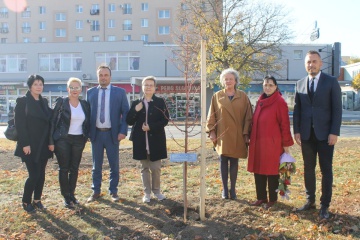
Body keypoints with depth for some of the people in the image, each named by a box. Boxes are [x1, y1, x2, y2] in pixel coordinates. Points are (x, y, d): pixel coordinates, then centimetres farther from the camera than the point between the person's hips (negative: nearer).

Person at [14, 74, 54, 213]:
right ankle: (26, 202, 12)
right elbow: (20, 125, -12)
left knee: (41, 174, 9)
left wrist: (51, 142, 4)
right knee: (34, 174, -6)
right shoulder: (22, 101, -6)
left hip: (43, 145, 6)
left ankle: (37, 200, 23)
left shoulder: (44, 102, 11)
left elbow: (49, 123, 11)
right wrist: (25, 144, -18)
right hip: (30, 145, -5)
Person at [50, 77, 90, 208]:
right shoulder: (61, 102, -5)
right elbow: (53, 121, -6)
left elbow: (87, 122, 13)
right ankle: (66, 196, 11)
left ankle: (72, 194, 21)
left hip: (78, 140, 4)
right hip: (63, 140, -3)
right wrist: (51, 141, -9)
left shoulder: (85, 104, 6)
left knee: (74, 168, 10)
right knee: (64, 168, 2)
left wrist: (86, 137, 3)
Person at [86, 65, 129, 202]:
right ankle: (96, 191, 23)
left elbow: (125, 113, -2)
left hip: (112, 133, -1)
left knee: (114, 165, 8)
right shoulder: (90, 92, 6)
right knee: (96, 164, 11)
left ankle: (113, 191, 20)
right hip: (96, 133, 2)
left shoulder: (120, 92, 0)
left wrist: (123, 131, -11)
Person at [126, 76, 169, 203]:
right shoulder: (136, 103, 6)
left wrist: (151, 127, -16)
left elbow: (165, 120, -5)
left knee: (156, 168, 5)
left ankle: (156, 191, 23)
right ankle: (147, 193, 20)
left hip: (156, 140, -1)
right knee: (144, 168, 10)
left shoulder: (160, 102, 1)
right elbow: (129, 121, 3)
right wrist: (135, 110, -14)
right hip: (141, 141, 2)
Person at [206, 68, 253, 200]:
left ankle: (233, 189, 15)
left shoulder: (243, 96, 3)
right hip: (222, 134, 0)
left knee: (234, 162, 5)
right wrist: (211, 131, -3)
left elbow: (248, 116, 2)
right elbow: (211, 115, 4)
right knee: (223, 161, 3)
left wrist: (246, 133, -3)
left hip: (237, 135, 0)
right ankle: (225, 189, 12)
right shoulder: (217, 96, 4)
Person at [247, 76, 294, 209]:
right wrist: (251, 137, 12)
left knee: (272, 172, 5)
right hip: (257, 143, 6)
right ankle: (261, 197, 23)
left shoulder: (280, 102, -8)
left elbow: (285, 124, -8)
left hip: (272, 143, -6)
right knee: (258, 170, 10)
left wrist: (286, 144, -8)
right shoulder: (260, 101, 12)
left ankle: (272, 199, 18)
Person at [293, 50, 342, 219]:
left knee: (326, 169, 3)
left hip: (325, 134, -3)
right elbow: (297, 109, 8)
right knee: (308, 169, 9)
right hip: (306, 134, 3)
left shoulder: (331, 82, -1)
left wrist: (334, 132, -11)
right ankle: (310, 201, 21)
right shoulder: (300, 84, 9)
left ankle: (325, 205, 11)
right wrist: (296, 131, 1)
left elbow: (337, 109, -5)